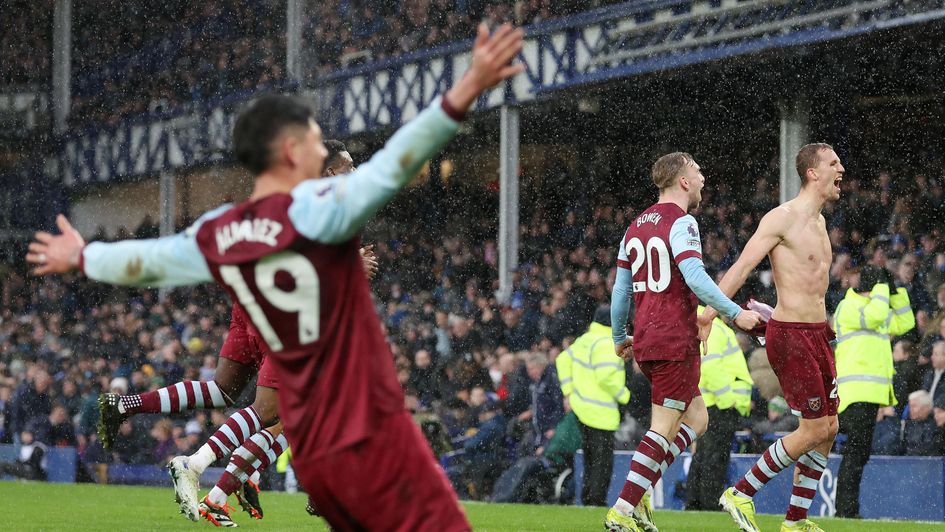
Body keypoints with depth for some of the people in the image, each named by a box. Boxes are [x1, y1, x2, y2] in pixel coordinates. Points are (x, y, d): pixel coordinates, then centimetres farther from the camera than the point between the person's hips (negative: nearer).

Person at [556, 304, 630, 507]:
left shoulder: (584, 340, 9)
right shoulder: (606, 345, -19)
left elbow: (563, 360, 19)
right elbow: (606, 377, -27)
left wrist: (568, 391, 20)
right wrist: (624, 395, -12)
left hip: (581, 406, 9)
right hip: (600, 412, -9)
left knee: (590, 458, 18)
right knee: (603, 461, -3)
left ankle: (587, 498, 23)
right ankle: (596, 500, -4)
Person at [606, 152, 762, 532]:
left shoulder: (637, 226, 15)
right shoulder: (681, 223, -10)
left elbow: (620, 288, 19)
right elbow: (695, 278, -23)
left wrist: (620, 338, 29)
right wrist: (735, 314, -20)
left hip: (645, 340, 9)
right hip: (675, 340, -9)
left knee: (695, 419, 16)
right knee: (664, 429, -6)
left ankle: (639, 495, 7)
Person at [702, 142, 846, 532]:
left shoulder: (818, 221, 15)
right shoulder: (783, 218, -12)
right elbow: (742, 266, -17)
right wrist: (710, 312, -23)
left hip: (816, 334, 9)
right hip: (790, 335, -9)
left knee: (829, 427, 7)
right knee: (814, 430, -10)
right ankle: (740, 494, 2)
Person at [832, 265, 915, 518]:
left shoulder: (874, 306, 21)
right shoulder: (847, 307, -8)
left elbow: (904, 323, 24)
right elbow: (874, 317, -24)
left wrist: (897, 292, 13)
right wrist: (883, 286, -11)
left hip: (872, 392, 10)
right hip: (856, 391, -10)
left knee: (860, 453, 10)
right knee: (856, 453, -14)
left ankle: (846, 511, 13)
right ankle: (846, 511, -15)